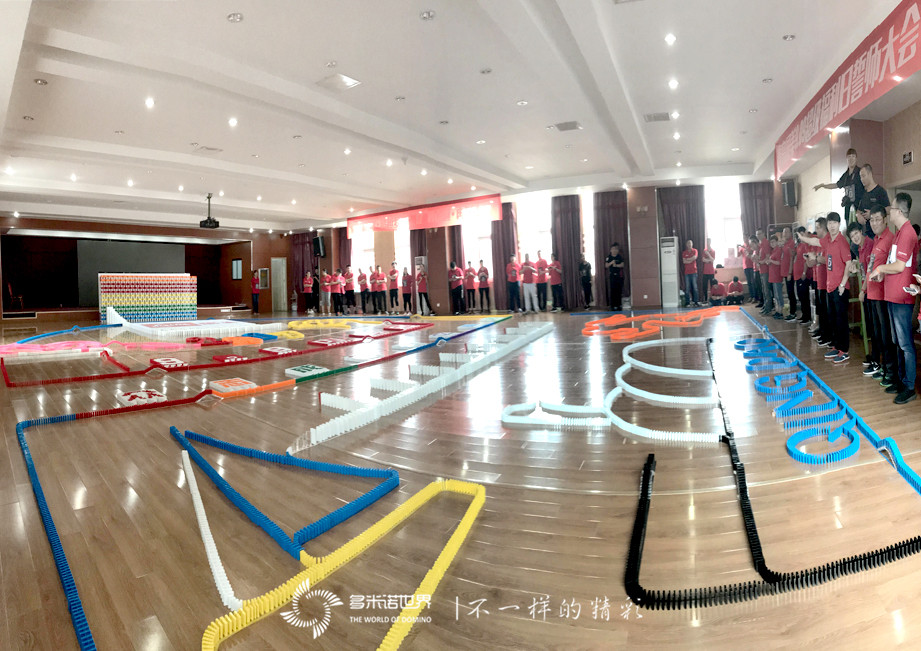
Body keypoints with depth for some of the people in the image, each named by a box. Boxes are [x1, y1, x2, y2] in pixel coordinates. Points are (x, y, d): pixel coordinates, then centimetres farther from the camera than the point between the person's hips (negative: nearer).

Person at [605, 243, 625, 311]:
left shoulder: (620, 257, 3)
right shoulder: (609, 257, 3)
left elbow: (622, 265, -4)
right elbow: (606, 265, -1)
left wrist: (616, 265, -20)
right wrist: (611, 263, -18)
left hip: (619, 275, 1)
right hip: (612, 275, -1)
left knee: (619, 291, 3)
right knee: (613, 291, -4)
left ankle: (619, 305, 11)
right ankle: (613, 306, -1)